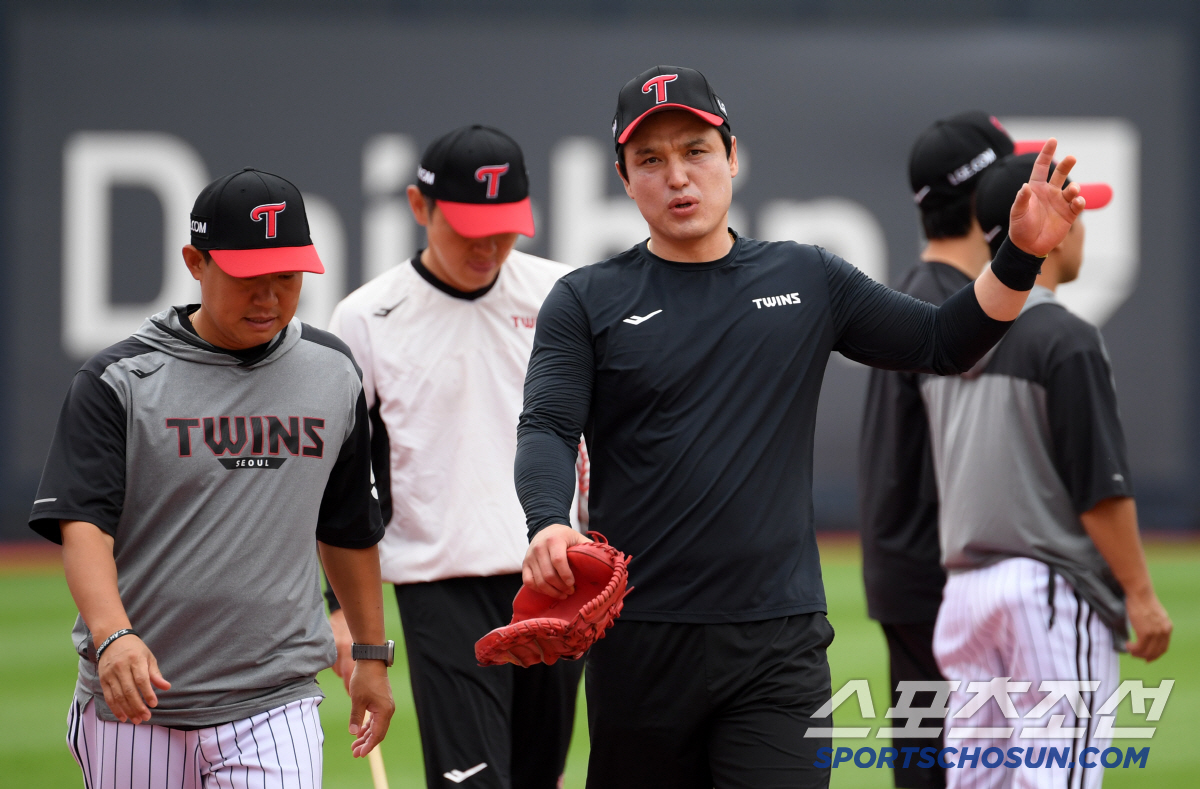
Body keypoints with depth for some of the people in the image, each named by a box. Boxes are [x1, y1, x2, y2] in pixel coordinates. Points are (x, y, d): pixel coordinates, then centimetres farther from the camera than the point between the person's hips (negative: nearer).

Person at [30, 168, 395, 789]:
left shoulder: (332, 374, 9)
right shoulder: (118, 381, -5)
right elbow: (82, 524, -14)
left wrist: (371, 653, 23)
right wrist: (113, 635, -31)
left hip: (274, 707, 2)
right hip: (135, 705, -2)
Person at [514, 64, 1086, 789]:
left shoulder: (808, 281, 13)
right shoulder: (587, 301, 6)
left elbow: (945, 343, 15)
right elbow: (547, 429, -6)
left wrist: (1022, 255, -2)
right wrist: (549, 524, -27)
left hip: (778, 646, 0)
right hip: (639, 640, 0)